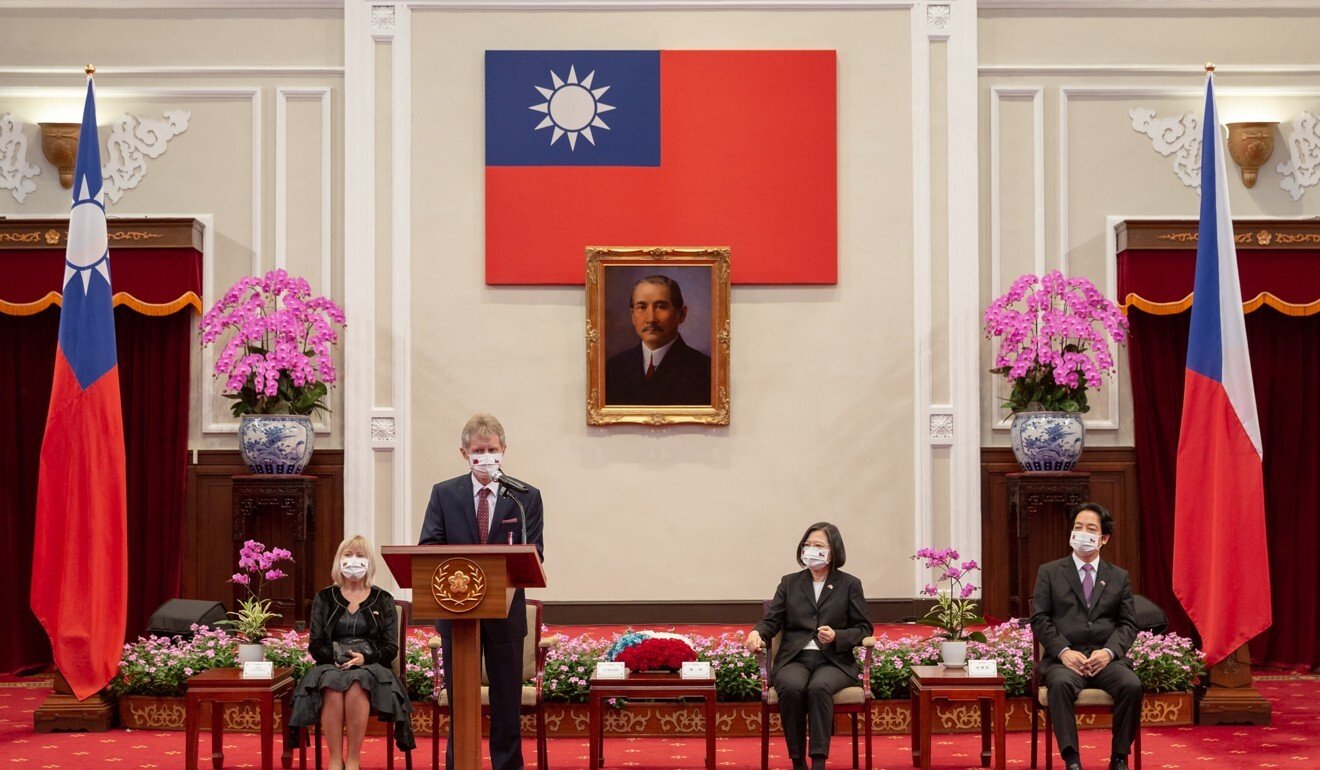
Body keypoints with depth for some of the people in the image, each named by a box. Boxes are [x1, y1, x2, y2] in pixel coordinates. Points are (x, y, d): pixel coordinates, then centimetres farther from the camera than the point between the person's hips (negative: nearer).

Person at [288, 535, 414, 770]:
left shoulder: (383, 600, 13)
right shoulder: (324, 598, 15)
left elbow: (390, 648, 7)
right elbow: (315, 645, 9)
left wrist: (365, 657, -12)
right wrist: (335, 657, -11)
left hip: (370, 667, -1)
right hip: (331, 667, 1)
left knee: (356, 688, -37)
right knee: (332, 688, -36)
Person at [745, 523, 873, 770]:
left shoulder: (849, 585, 12)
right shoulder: (789, 582, 18)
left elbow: (863, 629, 9)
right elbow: (771, 620, 10)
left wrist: (837, 636, -11)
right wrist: (757, 633, -14)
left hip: (834, 661, -1)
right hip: (794, 659, 2)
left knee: (819, 687, -36)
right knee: (791, 688, -34)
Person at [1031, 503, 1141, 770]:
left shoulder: (1119, 577, 18)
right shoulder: (1049, 572, 12)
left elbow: (1128, 624, 11)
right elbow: (1039, 619, 4)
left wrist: (1108, 651, -9)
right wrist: (1064, 651, -12)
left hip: (1106, 658, 2)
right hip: (1065, 658, -2)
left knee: (1132, 685, -30)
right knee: (1061, 684, -36)